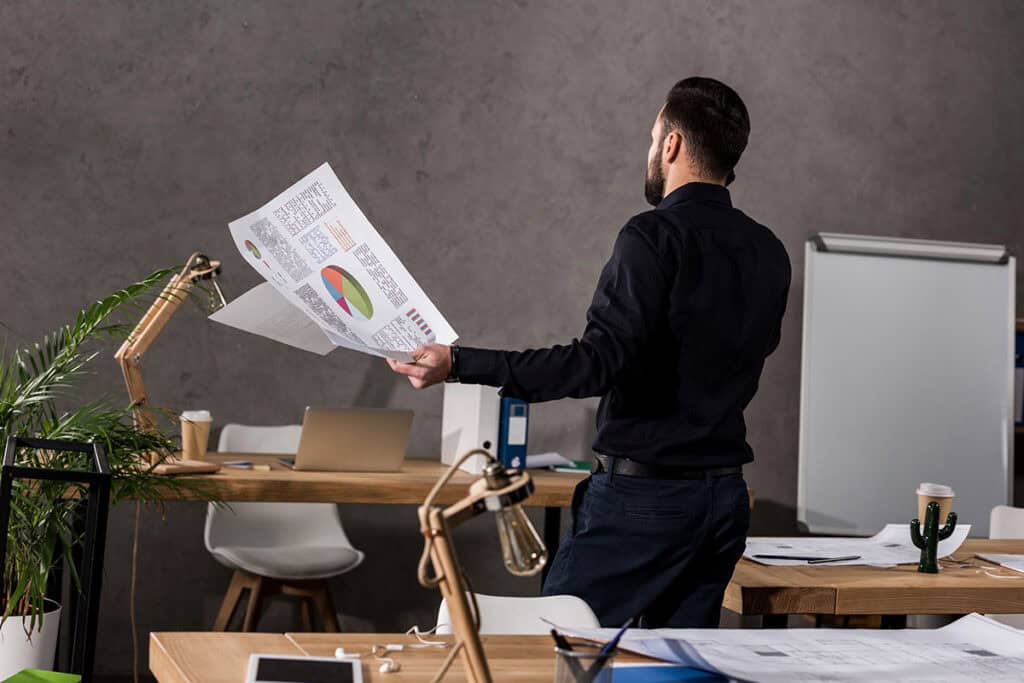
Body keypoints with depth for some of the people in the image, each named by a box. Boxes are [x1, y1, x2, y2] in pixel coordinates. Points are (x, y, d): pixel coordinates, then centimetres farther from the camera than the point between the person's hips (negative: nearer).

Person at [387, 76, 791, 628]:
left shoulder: (655, 237, -14)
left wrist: (460, 365, -27)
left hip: (644, 493, -7)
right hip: (725, 496, 8)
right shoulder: (768, 253, 8)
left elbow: (601, 361, -25)